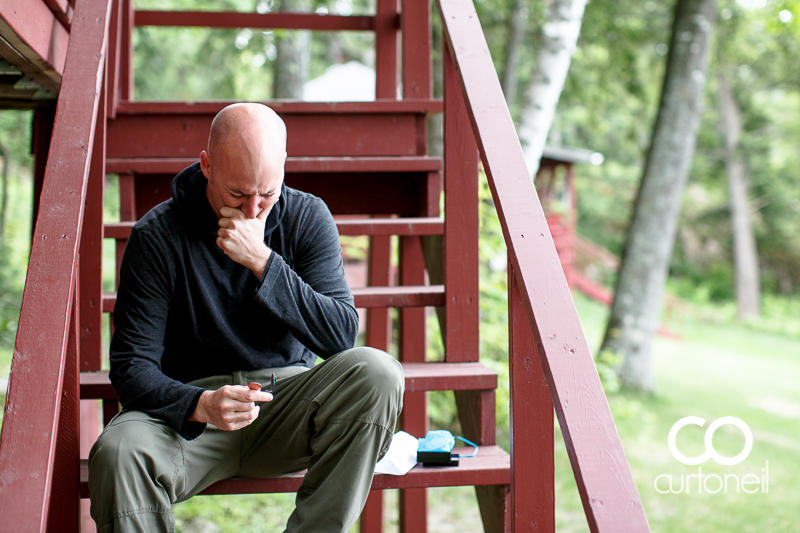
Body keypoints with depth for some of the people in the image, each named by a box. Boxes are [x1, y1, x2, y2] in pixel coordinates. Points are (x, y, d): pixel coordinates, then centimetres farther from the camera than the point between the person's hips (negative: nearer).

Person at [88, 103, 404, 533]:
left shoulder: (307, 218, -3)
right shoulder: (157, 236, -8)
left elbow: (342, 336, -13)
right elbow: (132, 367, -12)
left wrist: (262, 261, -22)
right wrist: (201, 405, -32)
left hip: (287, 400, 2)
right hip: (191, 406, -2)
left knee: (375, 372, -28)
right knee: (117, 453, -34)